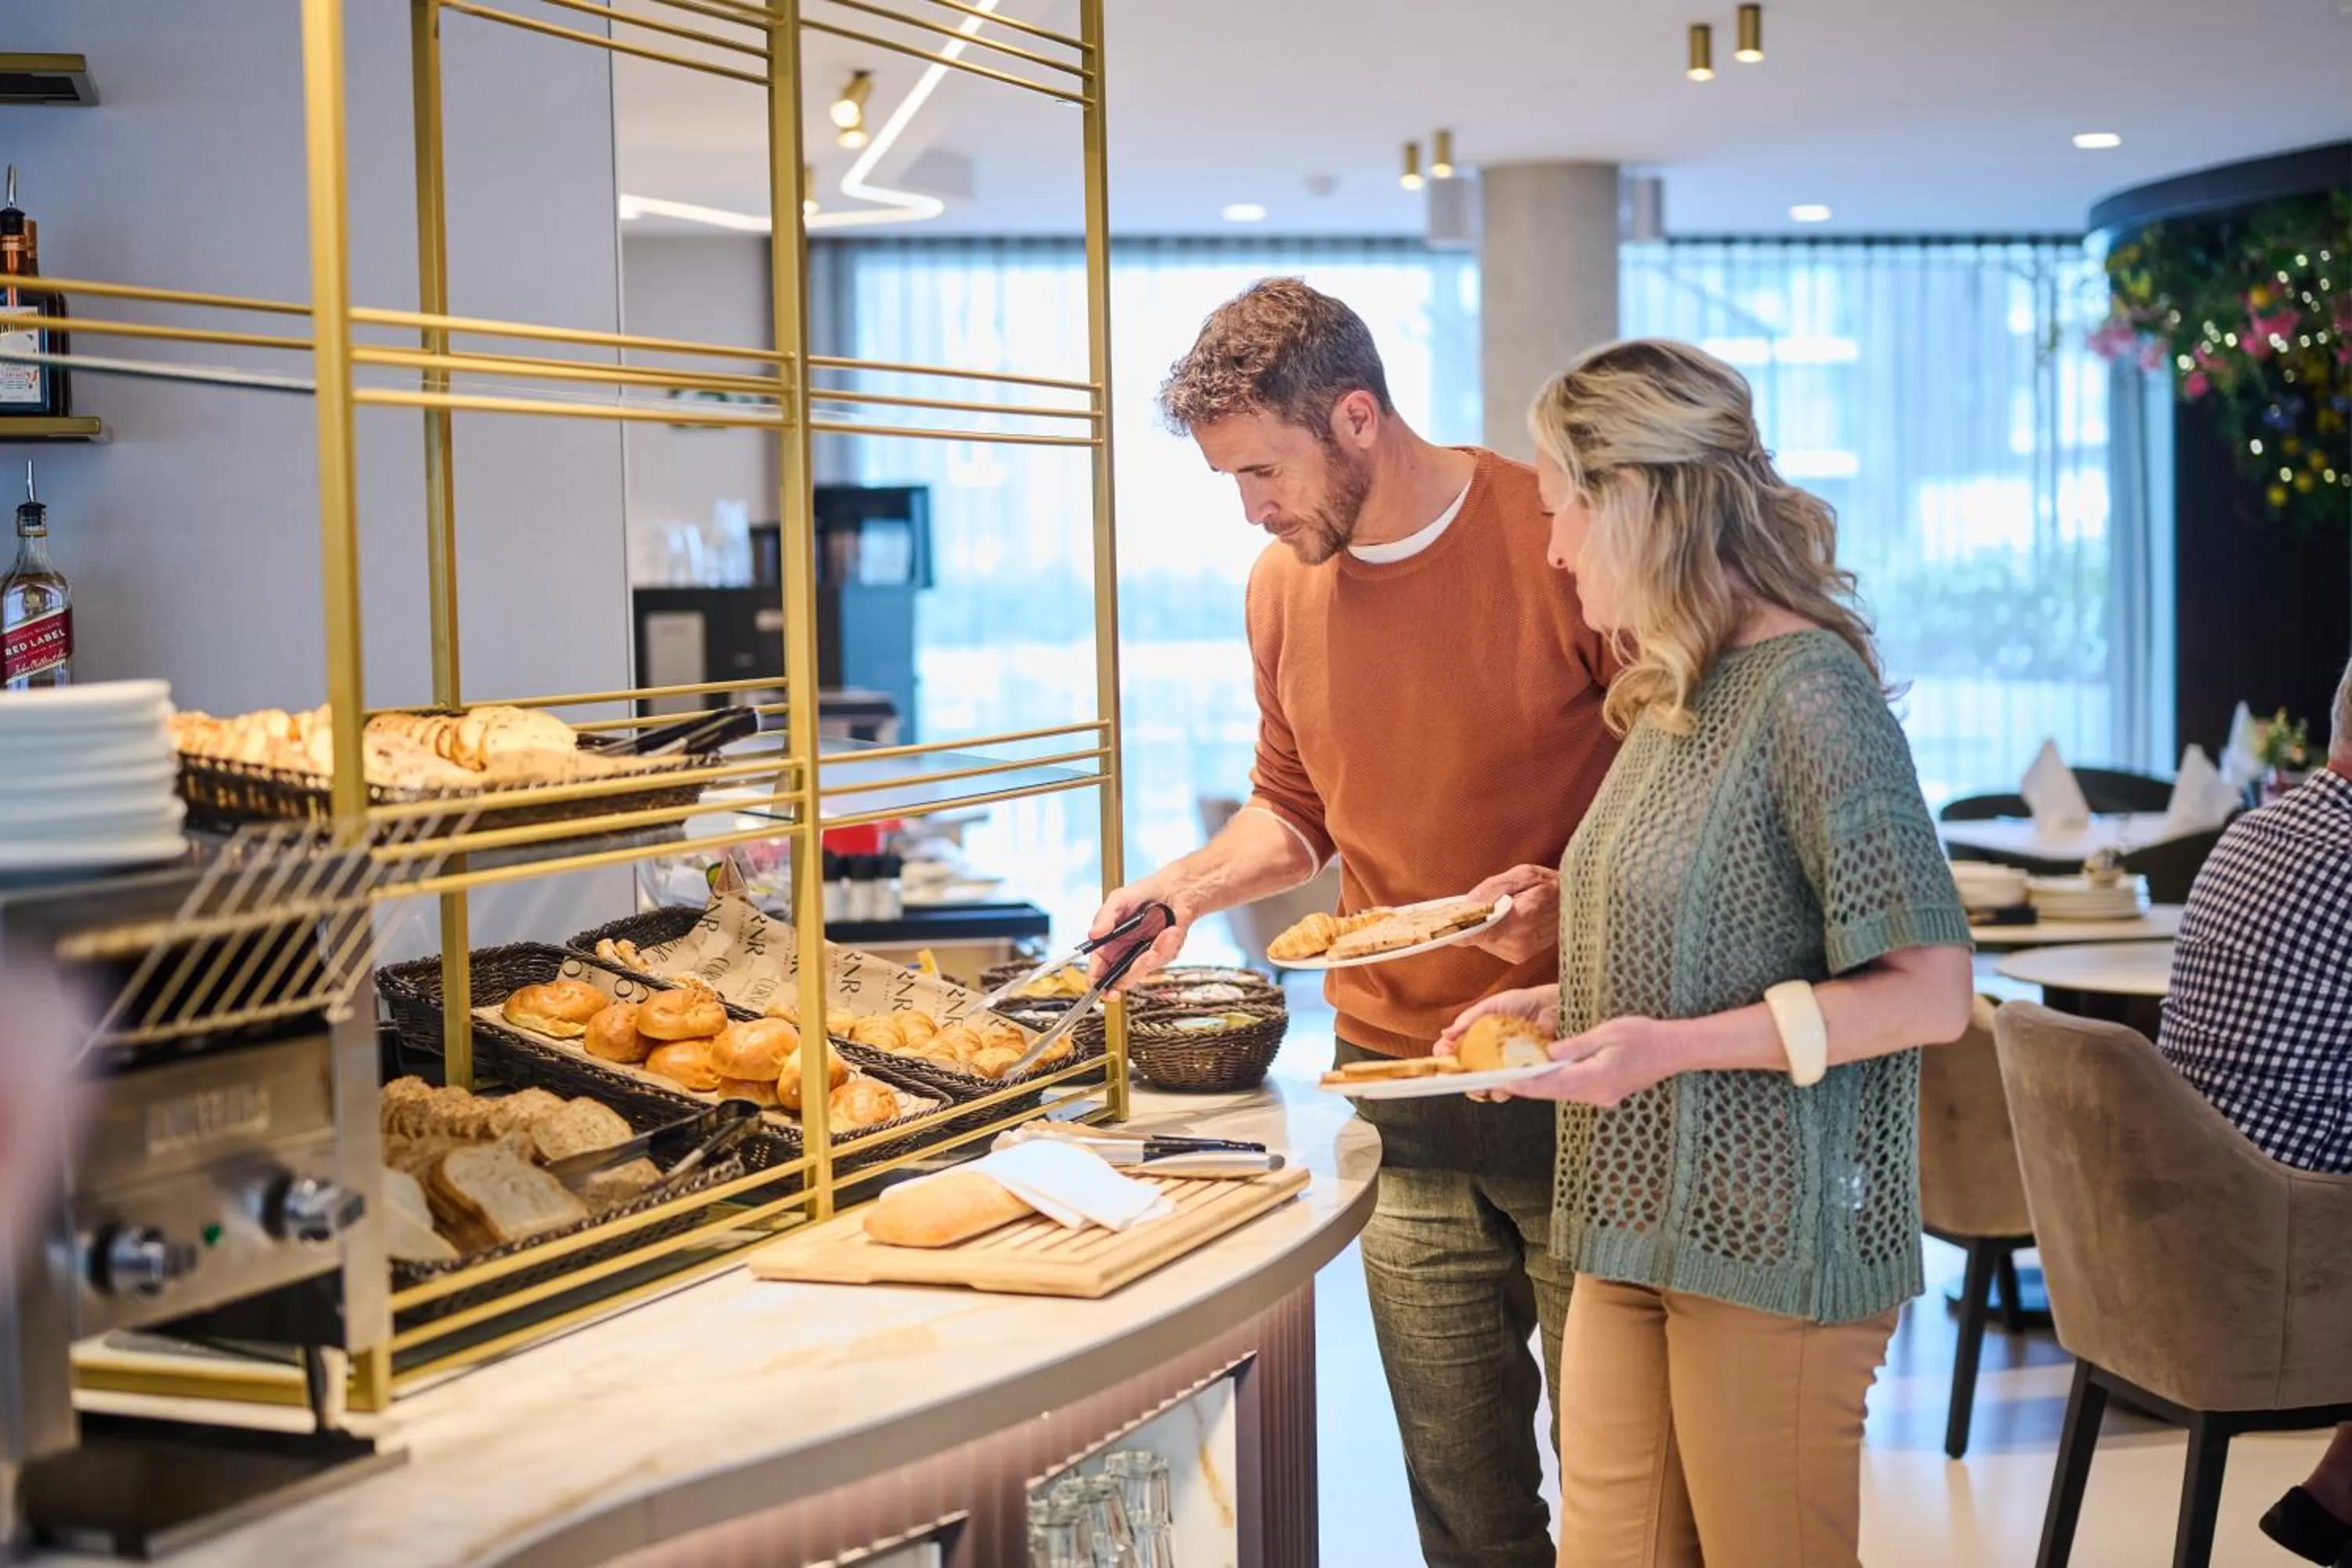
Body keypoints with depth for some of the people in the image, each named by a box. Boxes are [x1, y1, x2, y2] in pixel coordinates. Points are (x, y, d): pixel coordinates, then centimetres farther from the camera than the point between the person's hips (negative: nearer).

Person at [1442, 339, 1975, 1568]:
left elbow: (1928, 994, -18)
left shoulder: (1808, 692, -14)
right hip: (1638, 1230, 8)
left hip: (1772, 1239, -8)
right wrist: (1572, 1004, 6)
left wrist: (1672, 1045, -21)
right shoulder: (1671, 697, 13)